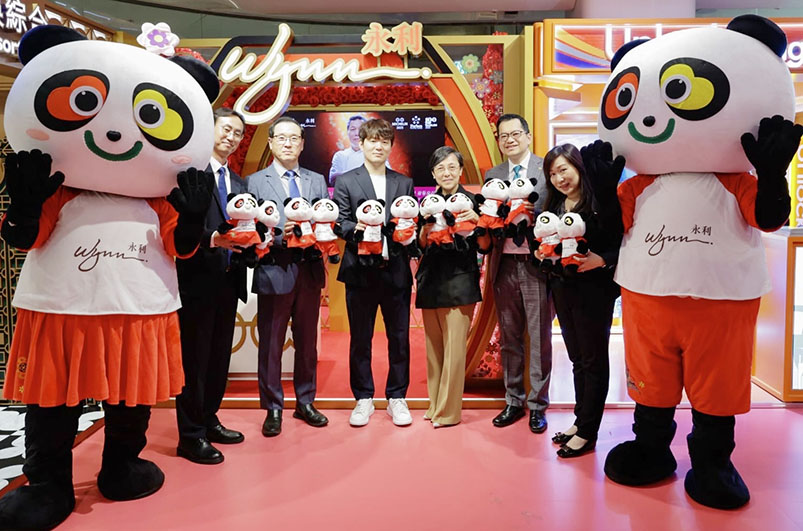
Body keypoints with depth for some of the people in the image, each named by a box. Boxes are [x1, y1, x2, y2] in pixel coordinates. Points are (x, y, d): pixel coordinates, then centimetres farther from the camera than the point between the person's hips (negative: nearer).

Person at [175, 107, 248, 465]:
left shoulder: (238, 183, 18)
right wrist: (212, 239, -27)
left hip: (228, 282, 8)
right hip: (197, 279, -8)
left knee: (219, 358, 16)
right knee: (194, 359, 1)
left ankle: (208, 420, 31)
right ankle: (191, 436, 12)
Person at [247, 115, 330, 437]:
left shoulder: (317, 181, 13)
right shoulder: (256, 182, 3)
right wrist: (278, 236, -20)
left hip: (310, 273, 4)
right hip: (274, 273, -3)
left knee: (307, 343, 13)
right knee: (271, 345, 4)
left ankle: (305, 403, 28)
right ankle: (273, 409, 18)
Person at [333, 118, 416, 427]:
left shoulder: (404, 183, 13)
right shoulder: (345, 181, 7)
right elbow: (340, 222, -1)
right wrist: (356, 229, -22)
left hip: (397, 271, 2)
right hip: (360, 271, -1)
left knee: (399, 338, 7)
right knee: (360, 338, 7)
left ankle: (397, 398, 22)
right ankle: (363, 399, 22)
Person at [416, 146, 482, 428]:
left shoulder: (471, 201, -2)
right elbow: (419, 246, 7)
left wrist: (477, 220, -20)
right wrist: (425, 230, -13)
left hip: (459, 282, -4)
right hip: (430, 283, 4)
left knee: (454, 349, -2)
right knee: (433, 348, 12)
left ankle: (448, 412, 10)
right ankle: (435, 404, 26)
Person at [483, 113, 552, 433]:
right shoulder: (492, 176, 13)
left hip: (537, 263, -4)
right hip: (504, 265, 4)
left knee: (539, 338, 3)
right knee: (509, 338, 12)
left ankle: (538, 405, 17)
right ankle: (513, 401, 26)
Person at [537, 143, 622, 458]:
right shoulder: (553, 206, 10)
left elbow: (623, 245, -15)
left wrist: (601, 260, -30)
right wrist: (540, 253, -3)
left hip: (594, 292, -7)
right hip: (562, 291, 7)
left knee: (594, 361, 5)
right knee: (577, 360, 16)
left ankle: (587, 432, 14)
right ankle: (580, 420, 28)